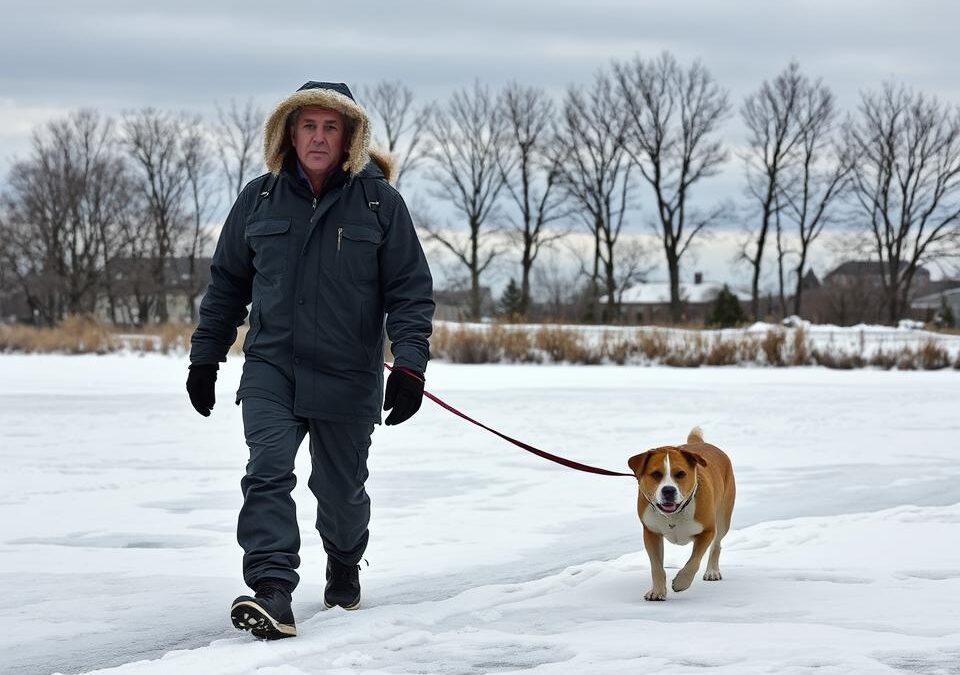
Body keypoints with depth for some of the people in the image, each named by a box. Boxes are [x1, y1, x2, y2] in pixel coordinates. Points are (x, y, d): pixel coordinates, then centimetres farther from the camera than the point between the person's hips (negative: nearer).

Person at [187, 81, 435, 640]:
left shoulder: (380, 201, -3)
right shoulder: (259, 200, 3)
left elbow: (411, 291, -3)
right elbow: (227, 283, 12)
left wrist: (410, 364, -13)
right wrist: (205, 357, 12)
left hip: (349, 378, -1)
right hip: (271, 368, 1)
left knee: (341, 489, 13)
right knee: (268, 472, -19)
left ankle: (345, 563, 43)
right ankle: (272, 592, -26)